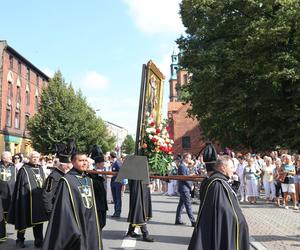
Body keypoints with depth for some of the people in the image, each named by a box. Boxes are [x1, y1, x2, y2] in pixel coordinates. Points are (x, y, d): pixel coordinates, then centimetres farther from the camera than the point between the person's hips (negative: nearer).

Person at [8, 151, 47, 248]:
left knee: (38, 220, 8)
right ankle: (20, 240, 24)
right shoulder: (24, 169, -5)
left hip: (39, 199, 5)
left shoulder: (40, 169, 12)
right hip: (27, 199, -5)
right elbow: (20, 186, -9)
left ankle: (39, 241, 17)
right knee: (24, 220, 6)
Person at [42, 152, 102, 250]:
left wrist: (95, 226, 13)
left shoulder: (89, 180, 11)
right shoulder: (66, 181, -9)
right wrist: (73, 230, -19)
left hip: (90, 226, 6)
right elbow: (63, 207, -14)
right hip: (74, 225, -6)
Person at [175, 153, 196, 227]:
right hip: (184, 188, -10)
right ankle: (193, 222, -6)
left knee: (181, 204, 13)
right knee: (188, 205, -8)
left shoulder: (185, 166, 16)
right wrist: (190, 186, -10)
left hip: (184, 188, 10)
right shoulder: (182, 166, -16)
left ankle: (178, 220, 19)